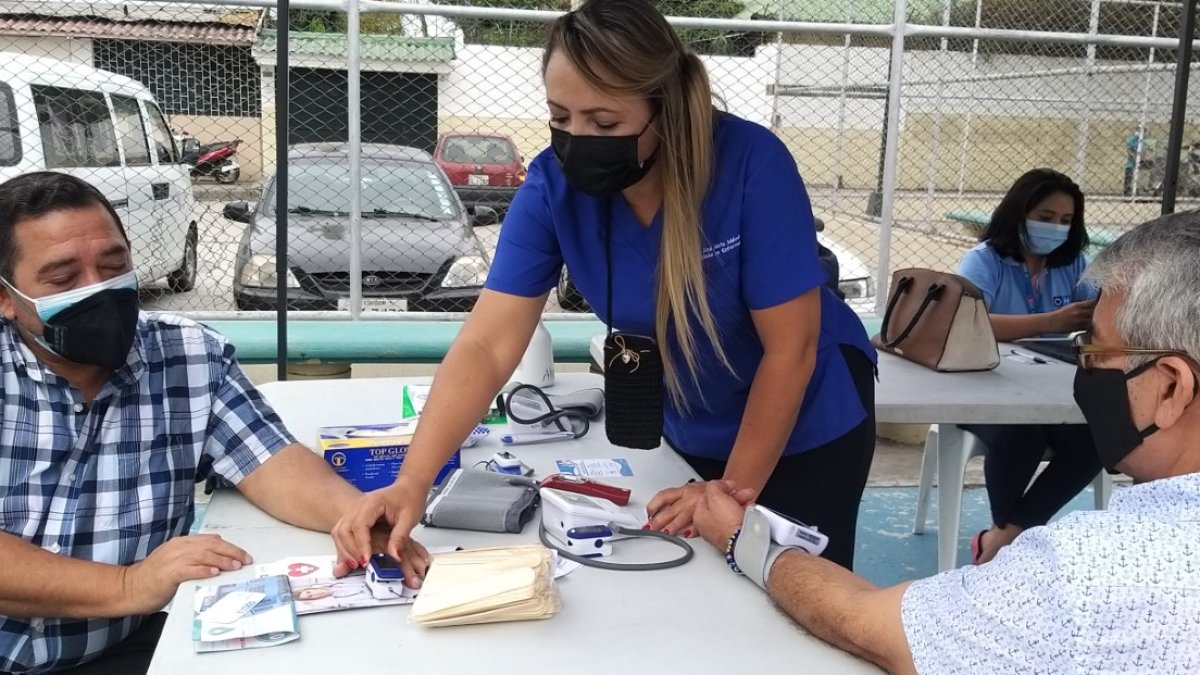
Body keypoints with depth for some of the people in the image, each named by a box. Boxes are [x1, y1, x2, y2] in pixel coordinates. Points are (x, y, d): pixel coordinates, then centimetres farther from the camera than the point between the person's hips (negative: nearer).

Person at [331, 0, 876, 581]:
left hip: (805, 424, -3)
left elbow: (790, 350, -24)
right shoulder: (553, 185, -22)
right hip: (690, 433, 3)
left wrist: (732, 493, -20)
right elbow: (486, 346, -26)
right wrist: (411, 483, -38)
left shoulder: (751, 164, -32)